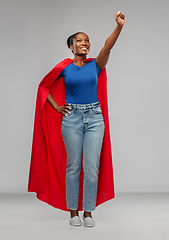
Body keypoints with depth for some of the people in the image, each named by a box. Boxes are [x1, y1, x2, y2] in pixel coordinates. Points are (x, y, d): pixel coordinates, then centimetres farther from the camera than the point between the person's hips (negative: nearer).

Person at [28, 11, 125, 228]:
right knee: (73, 166, 5)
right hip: (71, 118, -1)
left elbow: (107, 47, -12)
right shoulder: (64, 68, 4)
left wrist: (119, 27, -28)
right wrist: (56, 107, 6)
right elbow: (44, 86, 15)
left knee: (92, 167, 0)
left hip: (94, 118, 1)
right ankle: (73, 211, 17)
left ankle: (88, 212, 13)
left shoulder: (95, 65, 6)